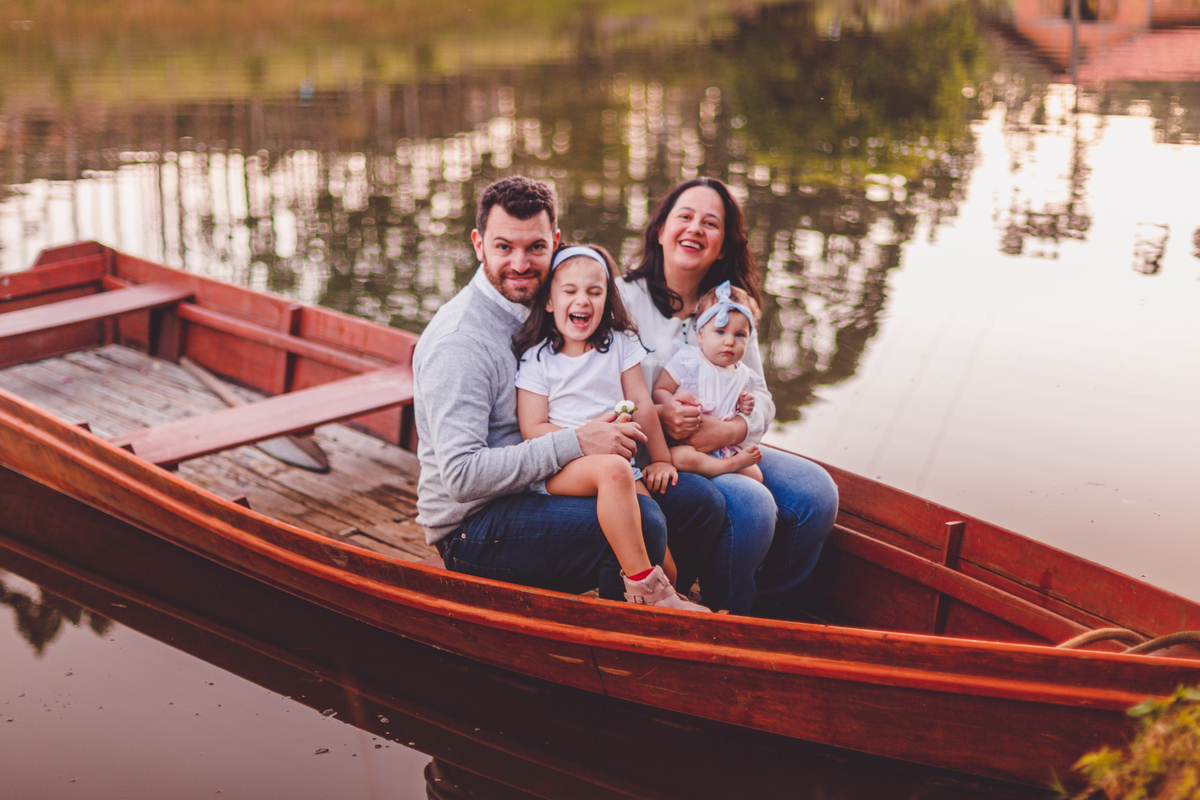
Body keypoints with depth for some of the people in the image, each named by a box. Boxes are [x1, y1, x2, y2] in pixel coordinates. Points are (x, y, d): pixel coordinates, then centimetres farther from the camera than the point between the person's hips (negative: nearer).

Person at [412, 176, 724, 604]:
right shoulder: (458, 340, -16)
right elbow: (462, 476, -24)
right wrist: (575, 443, -25)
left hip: (539, 491, 8)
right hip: (474, 526, -8)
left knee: (699, 501, -4)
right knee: (638, 520, -28)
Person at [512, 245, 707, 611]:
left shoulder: (620, 344, 12)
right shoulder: (536, 358, 2)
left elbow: (642, 405, 13)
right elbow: (533, 429, -5)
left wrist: (661, 459, 10)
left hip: (615, 462, 4)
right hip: (557, 467, -4)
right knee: (613, 469, -36)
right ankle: (643, 584, -33)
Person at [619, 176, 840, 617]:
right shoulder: (624, 299, -5)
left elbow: (760, 397, 8)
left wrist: (729, 429, -15)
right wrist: (656, 415, -27)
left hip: (726, 450, 7)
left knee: (816, 491, -11)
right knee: (750, 507, -29)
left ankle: (767, 618, 7)